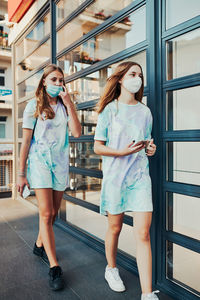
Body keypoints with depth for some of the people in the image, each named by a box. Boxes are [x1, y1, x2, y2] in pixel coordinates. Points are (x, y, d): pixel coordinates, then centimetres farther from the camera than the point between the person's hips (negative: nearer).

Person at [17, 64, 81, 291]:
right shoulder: (34, 106, 0)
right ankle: (54, 267, 1)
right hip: (40, 162, -3)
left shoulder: (64, 107, 9)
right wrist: (21, 173, -4)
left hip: (60, 164, 4)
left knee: (53, 213, 12)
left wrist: (69, 104, -8)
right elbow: (26, 141, -2)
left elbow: (76, 132, -7)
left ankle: (39, 245, 38)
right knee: (45, 214, -8)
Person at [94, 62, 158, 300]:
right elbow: (97, 147, -3)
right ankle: (111, 269, 39)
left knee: (143, 233, -4)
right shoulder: (109, 110, 0)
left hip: (140, 176, 2)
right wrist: (123, 151, -18)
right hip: (115, 175, -2)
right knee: (115, 228, 13)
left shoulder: (145, 111, 11)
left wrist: (150, 148, -4)